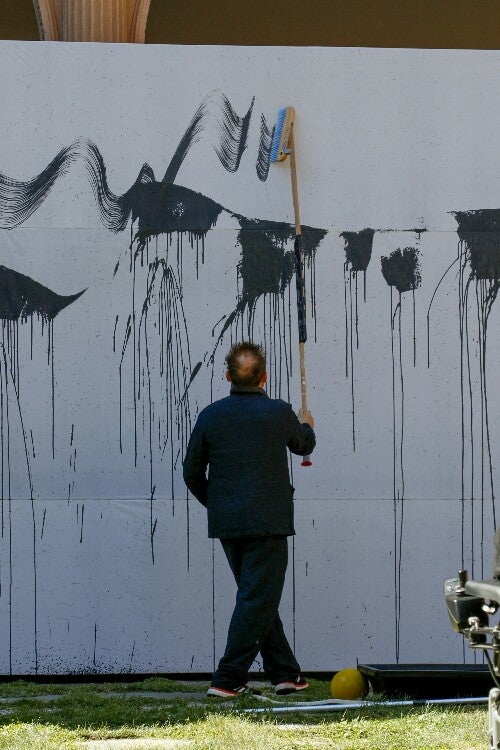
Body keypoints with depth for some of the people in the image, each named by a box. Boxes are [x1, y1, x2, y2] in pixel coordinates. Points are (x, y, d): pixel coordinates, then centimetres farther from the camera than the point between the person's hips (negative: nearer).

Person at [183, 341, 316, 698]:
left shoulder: (211, 415, 2)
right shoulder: (279, 413, -5)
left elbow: (192, 472, 7)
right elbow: (304, 444, 16)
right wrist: (307, 425, 39)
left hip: (226, 522, 5)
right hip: (267, 521, -5)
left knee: (259, 598, 14)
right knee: (257, 599, -2)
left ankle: (285, 672, 18)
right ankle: (228, 679, -7)